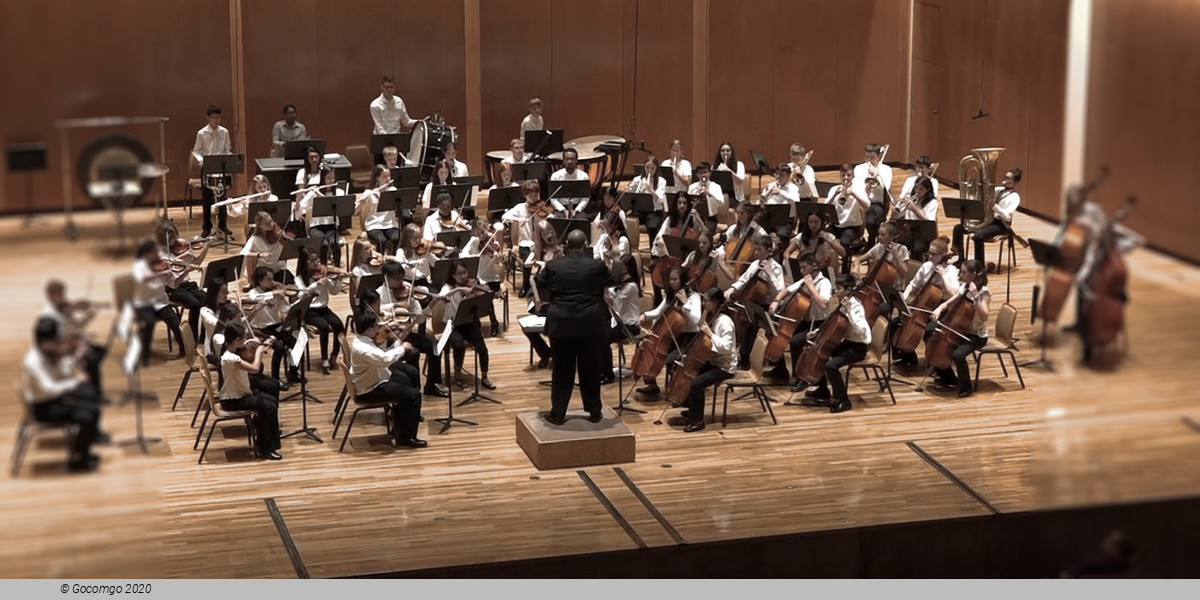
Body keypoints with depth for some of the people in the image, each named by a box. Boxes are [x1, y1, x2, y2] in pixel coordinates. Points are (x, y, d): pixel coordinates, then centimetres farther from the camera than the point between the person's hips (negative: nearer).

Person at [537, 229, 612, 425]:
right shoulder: (597, 266, -7)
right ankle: (594, 412, 18)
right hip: (591, 325, -1)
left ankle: (557, 413, 10)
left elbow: (540, 284, 12)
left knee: (562, 370, 8)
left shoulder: (553, 266, -4)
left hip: (561, 324, 1)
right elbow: (611, 281, 10)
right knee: (590, 370, 10)